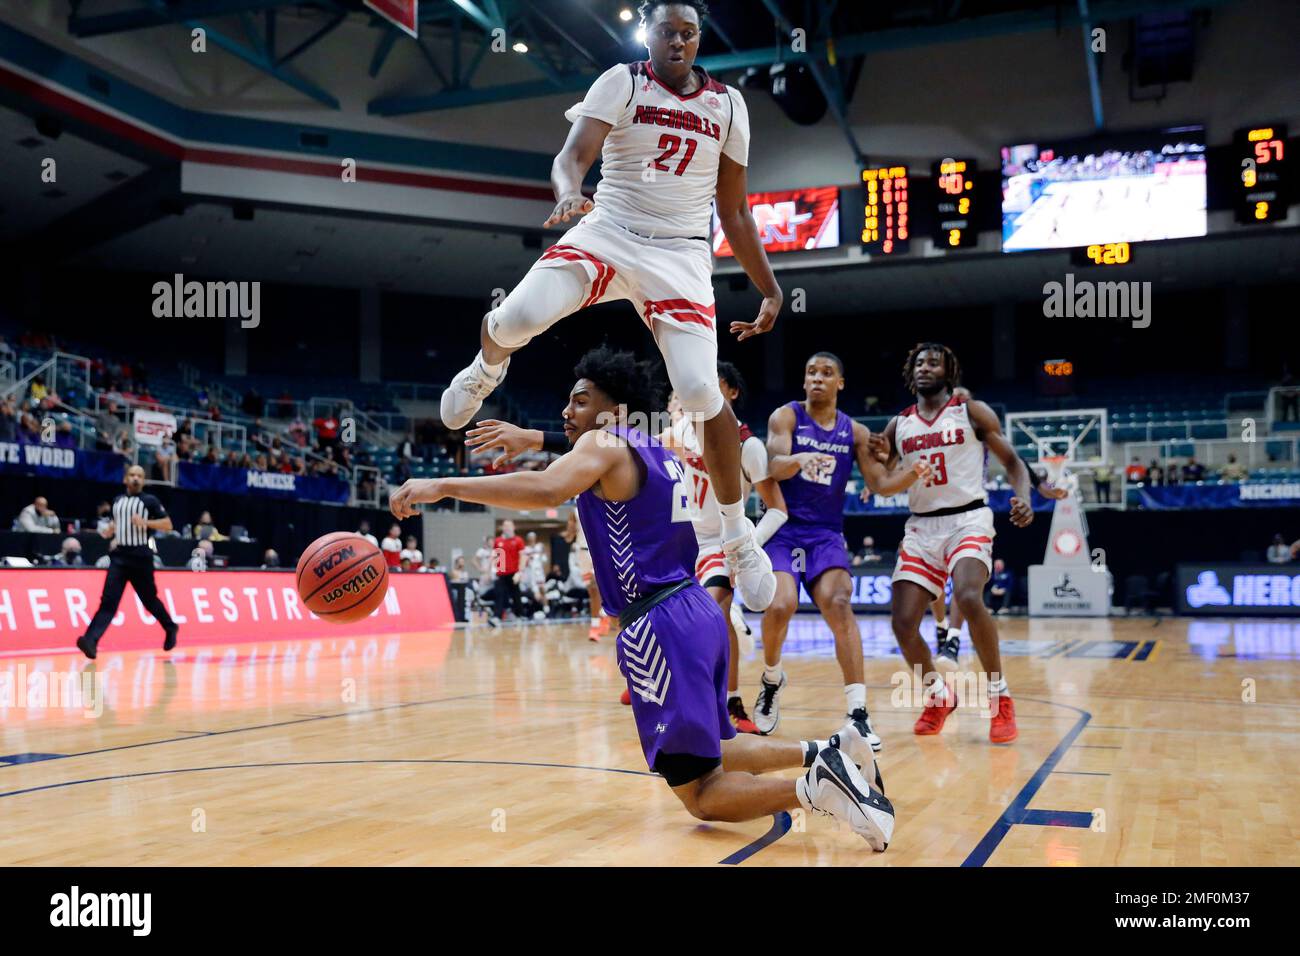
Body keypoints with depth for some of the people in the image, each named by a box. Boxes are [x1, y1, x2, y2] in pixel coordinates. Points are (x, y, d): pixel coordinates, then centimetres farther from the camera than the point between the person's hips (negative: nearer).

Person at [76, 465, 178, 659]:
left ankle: (170, 628, 34)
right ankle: (91, 641, -22)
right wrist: (110, 529, 7)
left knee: (149, 599, 10)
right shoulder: (117, 501, 13)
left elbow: (168, 525, -4)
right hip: (119, 556, 3)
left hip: (141, 557, -3)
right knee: (109, 599, -11)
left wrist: (145, 522, -18)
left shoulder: (150, 501, -1)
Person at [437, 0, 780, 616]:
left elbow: (734, 211, 15)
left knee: (701, 394, -15)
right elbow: (573, 155, -14)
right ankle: (485, 372, 17)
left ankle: (739, 537, 5)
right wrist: (569, 193, -38)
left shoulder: (727, 105, 9)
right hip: (607, 233, -1)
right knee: (517, 317, -25)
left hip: (681, 257, 1)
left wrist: (769, 289, 12)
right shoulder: (621, 83, 1)